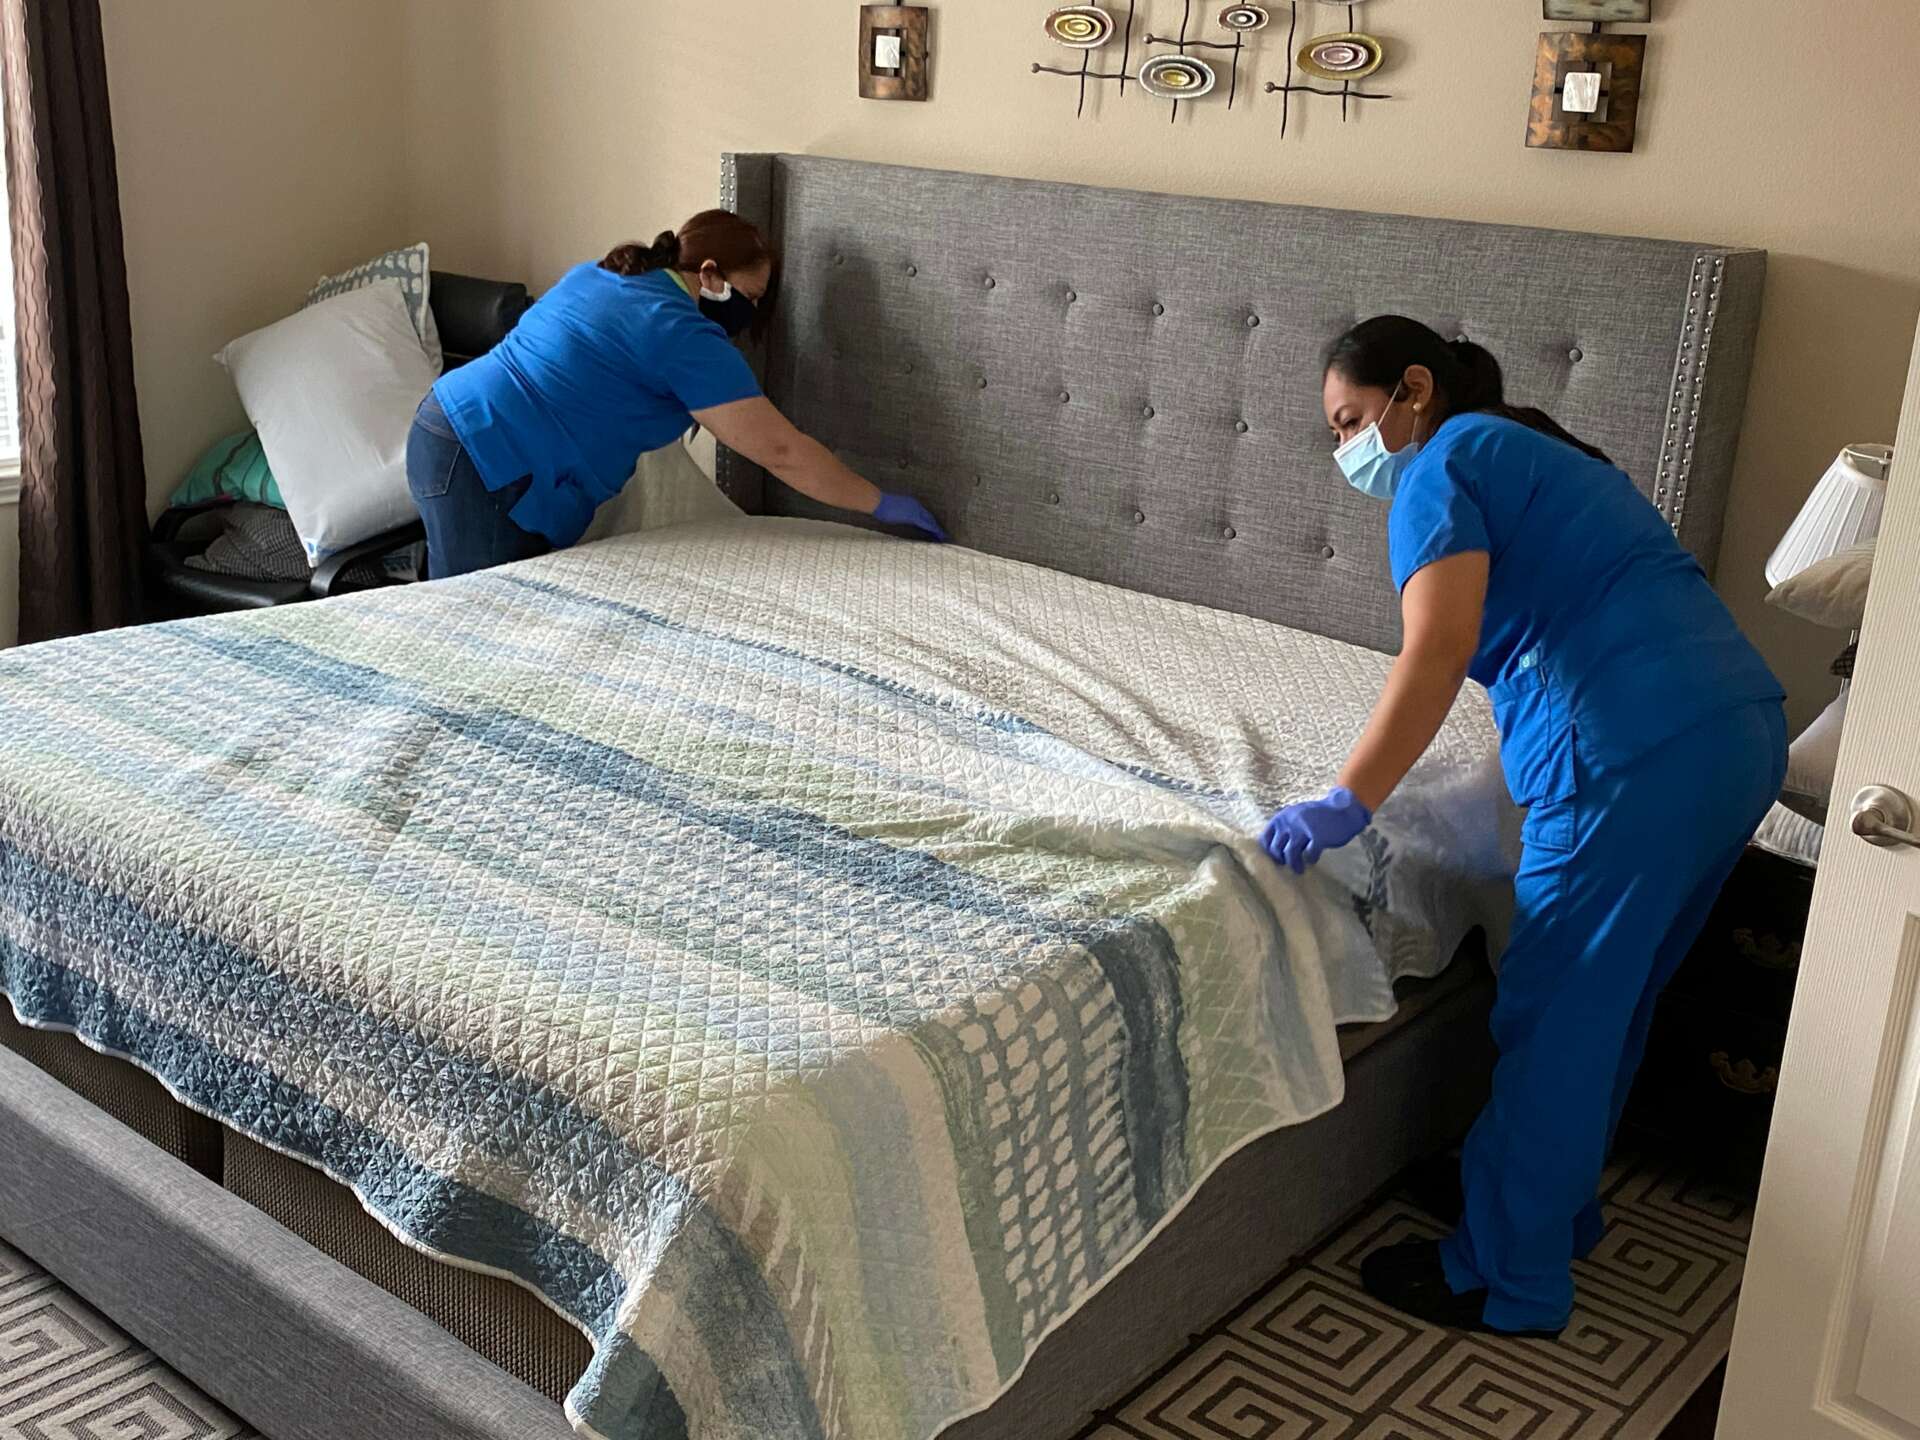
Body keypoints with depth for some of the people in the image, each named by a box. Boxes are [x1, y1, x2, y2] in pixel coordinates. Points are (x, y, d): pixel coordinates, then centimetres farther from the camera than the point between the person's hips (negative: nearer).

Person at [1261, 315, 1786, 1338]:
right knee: (1611, 1003, 22)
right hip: (1746, 729, 10)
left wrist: (1346, 804, -18)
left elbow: (1437, 654, -17)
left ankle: (1509, 1281, 17)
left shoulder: (1444, 467, -2)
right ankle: (1554, 1201, 39)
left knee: (1554, 1021, 3)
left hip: (1641, 760, -10)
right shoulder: (1539, 456, 26)